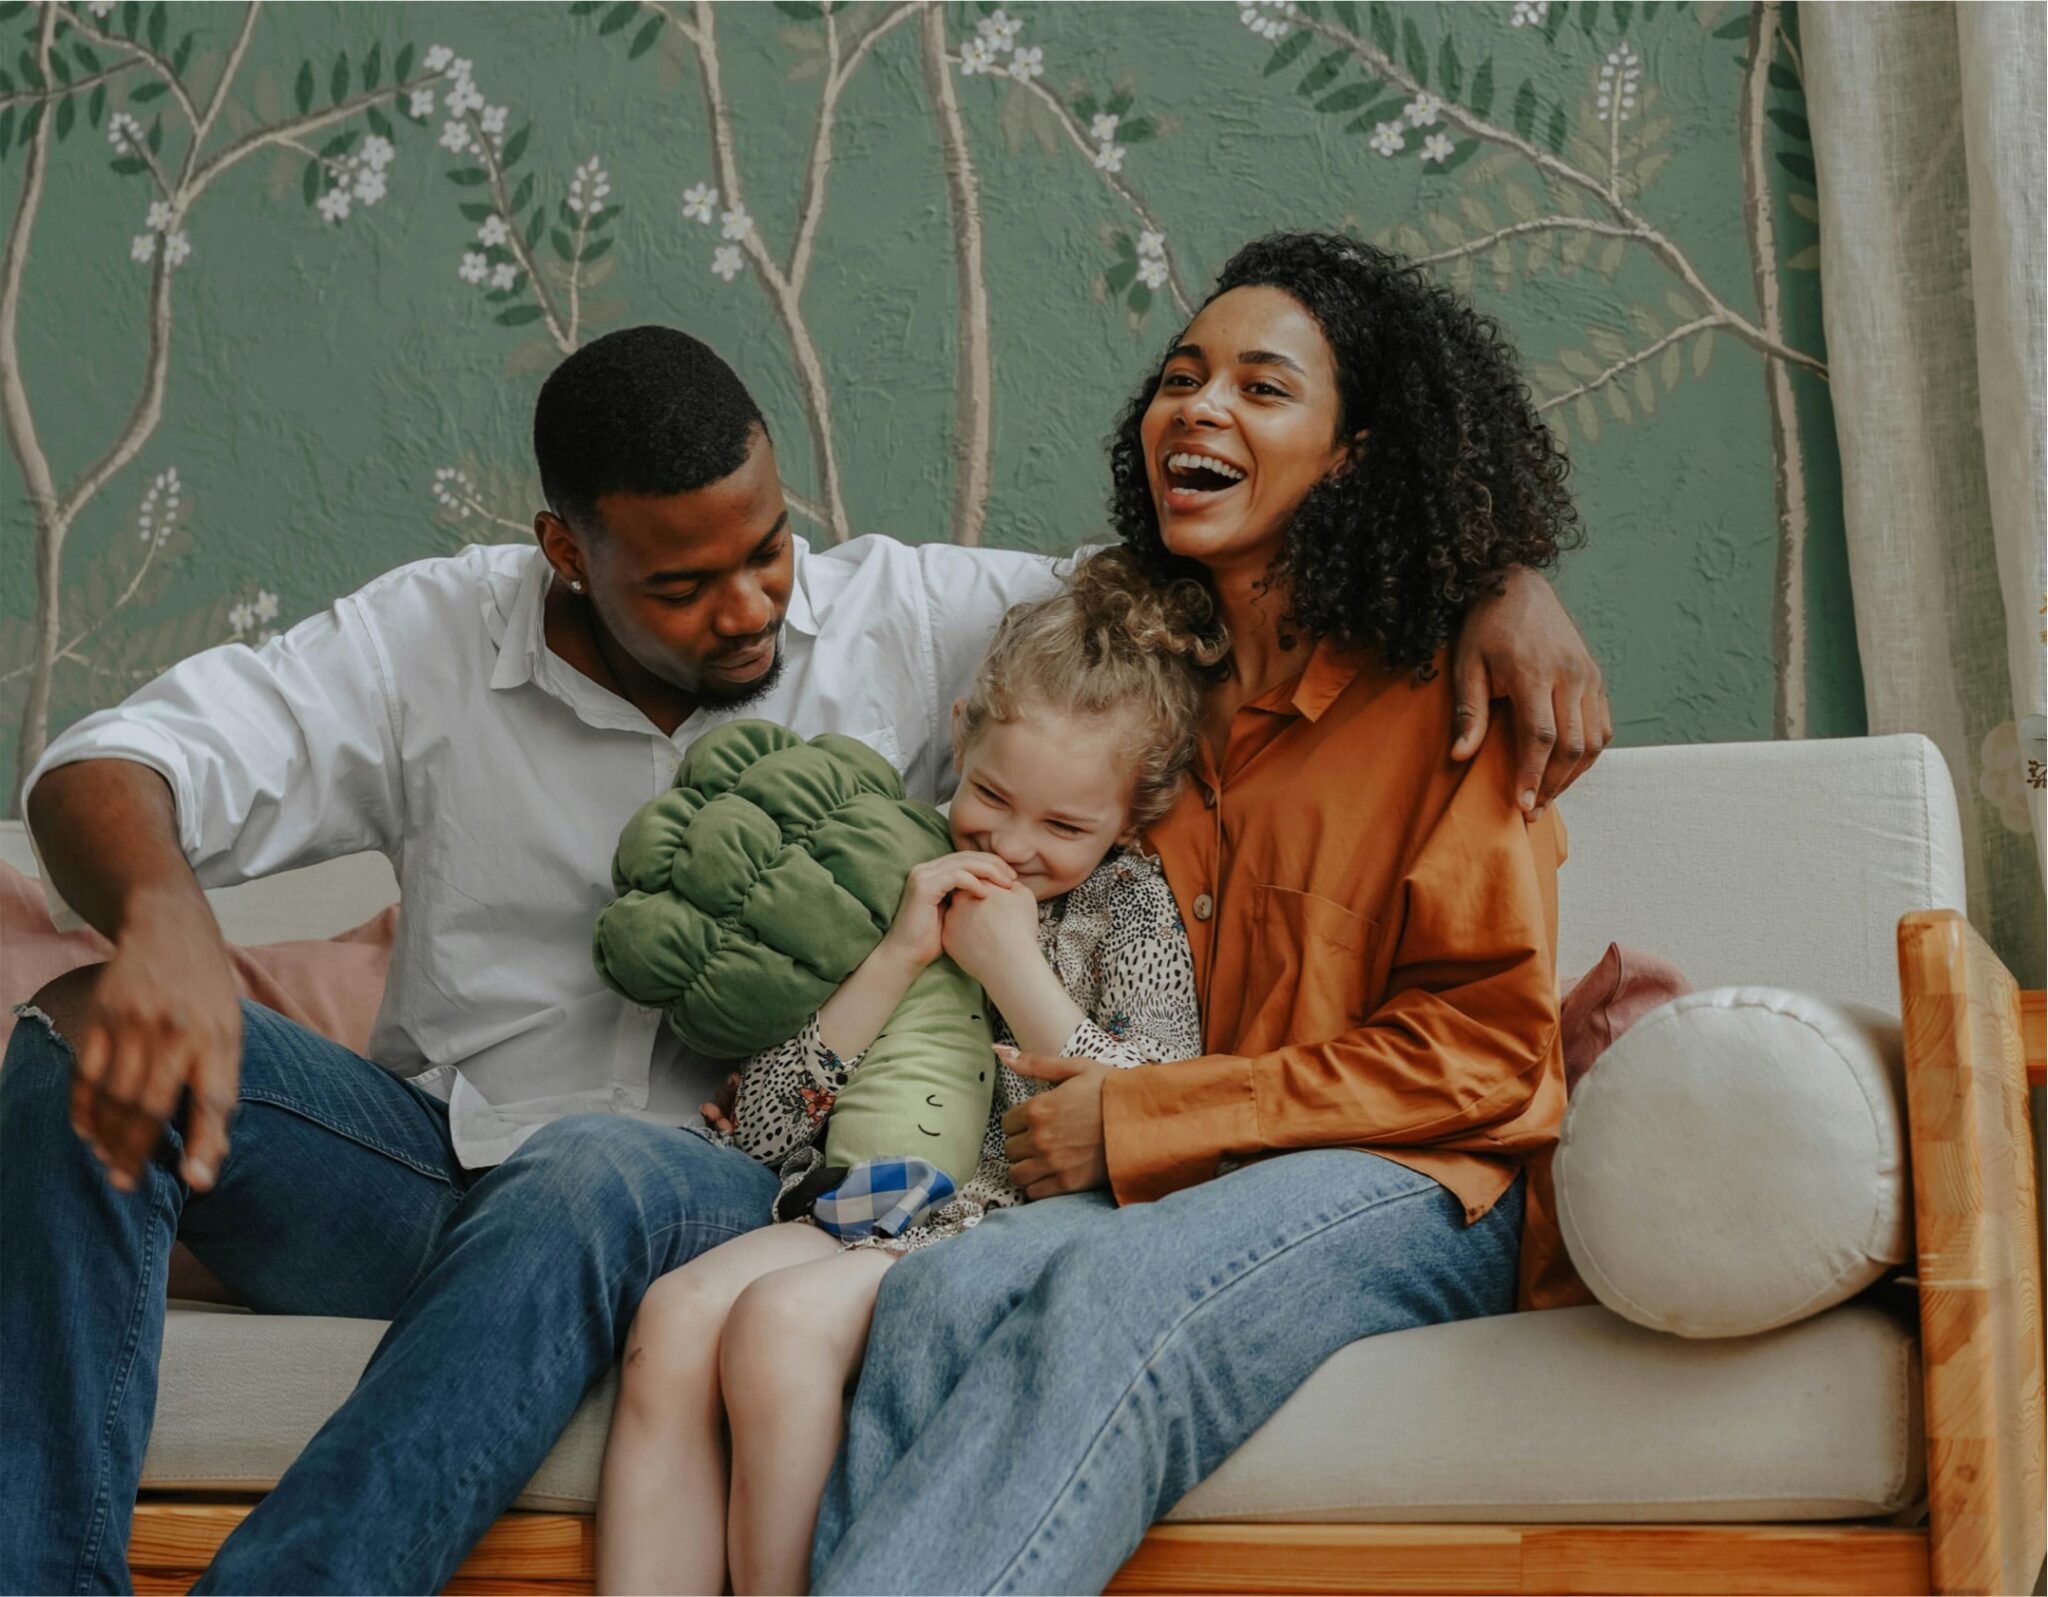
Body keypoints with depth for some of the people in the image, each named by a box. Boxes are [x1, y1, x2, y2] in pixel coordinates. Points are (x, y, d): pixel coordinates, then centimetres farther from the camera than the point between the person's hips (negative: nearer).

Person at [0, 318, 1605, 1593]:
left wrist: (1501, 577, -11)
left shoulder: (906, 625, 3)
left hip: (702, 1186, -2)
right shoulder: (432, 639, 1)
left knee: (590, 1176, -40)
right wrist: (163, 920, -31)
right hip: (427, 1156, 2)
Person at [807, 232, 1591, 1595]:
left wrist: (1139, 1119, -9)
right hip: (1165, 1194, 5)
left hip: (1410, 1186, -4)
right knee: (937, 1297, -30)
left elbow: (1486, 1048, -4)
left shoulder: (1444, 693, 2)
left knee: (1111, 1289, -37)